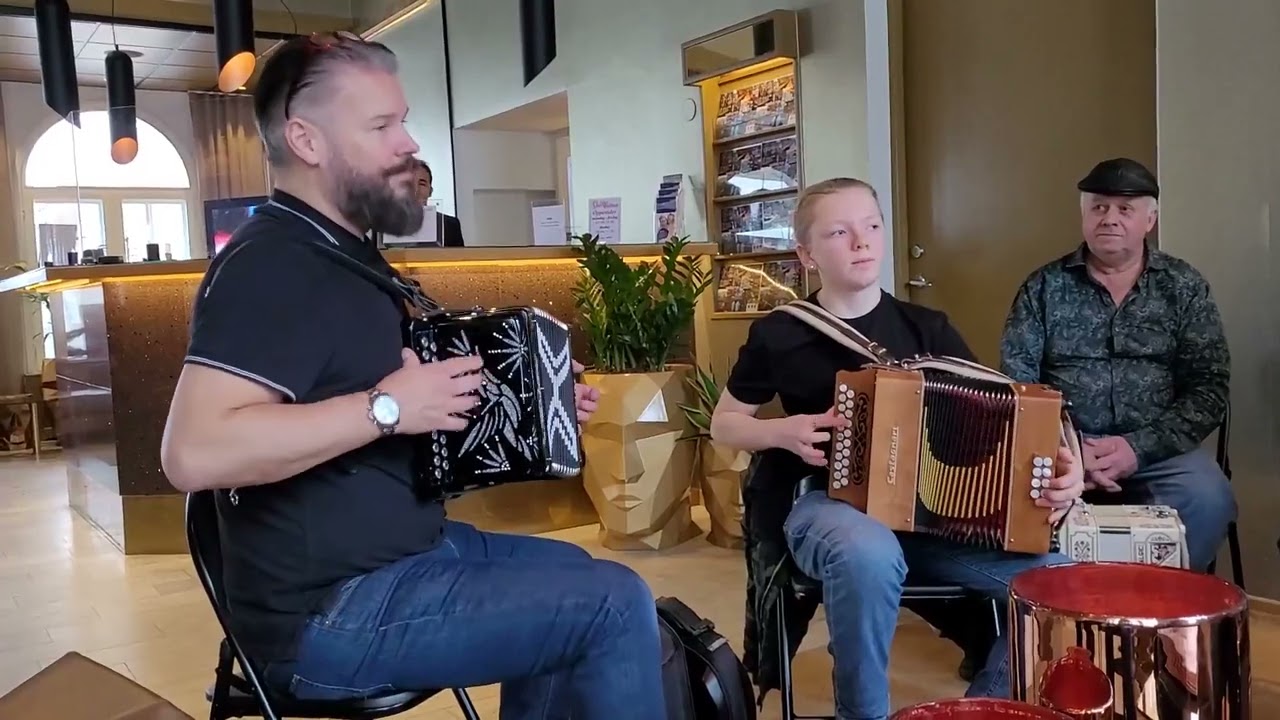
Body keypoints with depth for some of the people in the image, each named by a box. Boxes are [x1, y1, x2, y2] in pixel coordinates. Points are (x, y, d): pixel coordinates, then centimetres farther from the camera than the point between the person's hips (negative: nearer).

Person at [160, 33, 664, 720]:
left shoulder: (344, 253, 13)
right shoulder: (269, 265, -20)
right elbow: (194, 452, -32)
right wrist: (386, 408, -27)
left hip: (400, 546, 10)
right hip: (329, 611, -10)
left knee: (569, 572, 22)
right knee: (616, 604, -12)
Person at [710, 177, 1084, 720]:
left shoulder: (926, 328, 9)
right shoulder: (779, 334, 2)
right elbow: (723, 424, 11)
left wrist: (1054, 463, -16)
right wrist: (784, 432, -9)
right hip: (824, 500, -3)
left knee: (1055, 578, -17)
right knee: (868, 555, -39)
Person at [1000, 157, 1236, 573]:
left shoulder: (1184, 287, 5)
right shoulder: (1043, 288, 4)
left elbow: (1209, 387, -1)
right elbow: (1016, 382, -1)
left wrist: (1139, 447, -15)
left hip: (1159, 450, 1)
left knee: (1208, 499, -29)